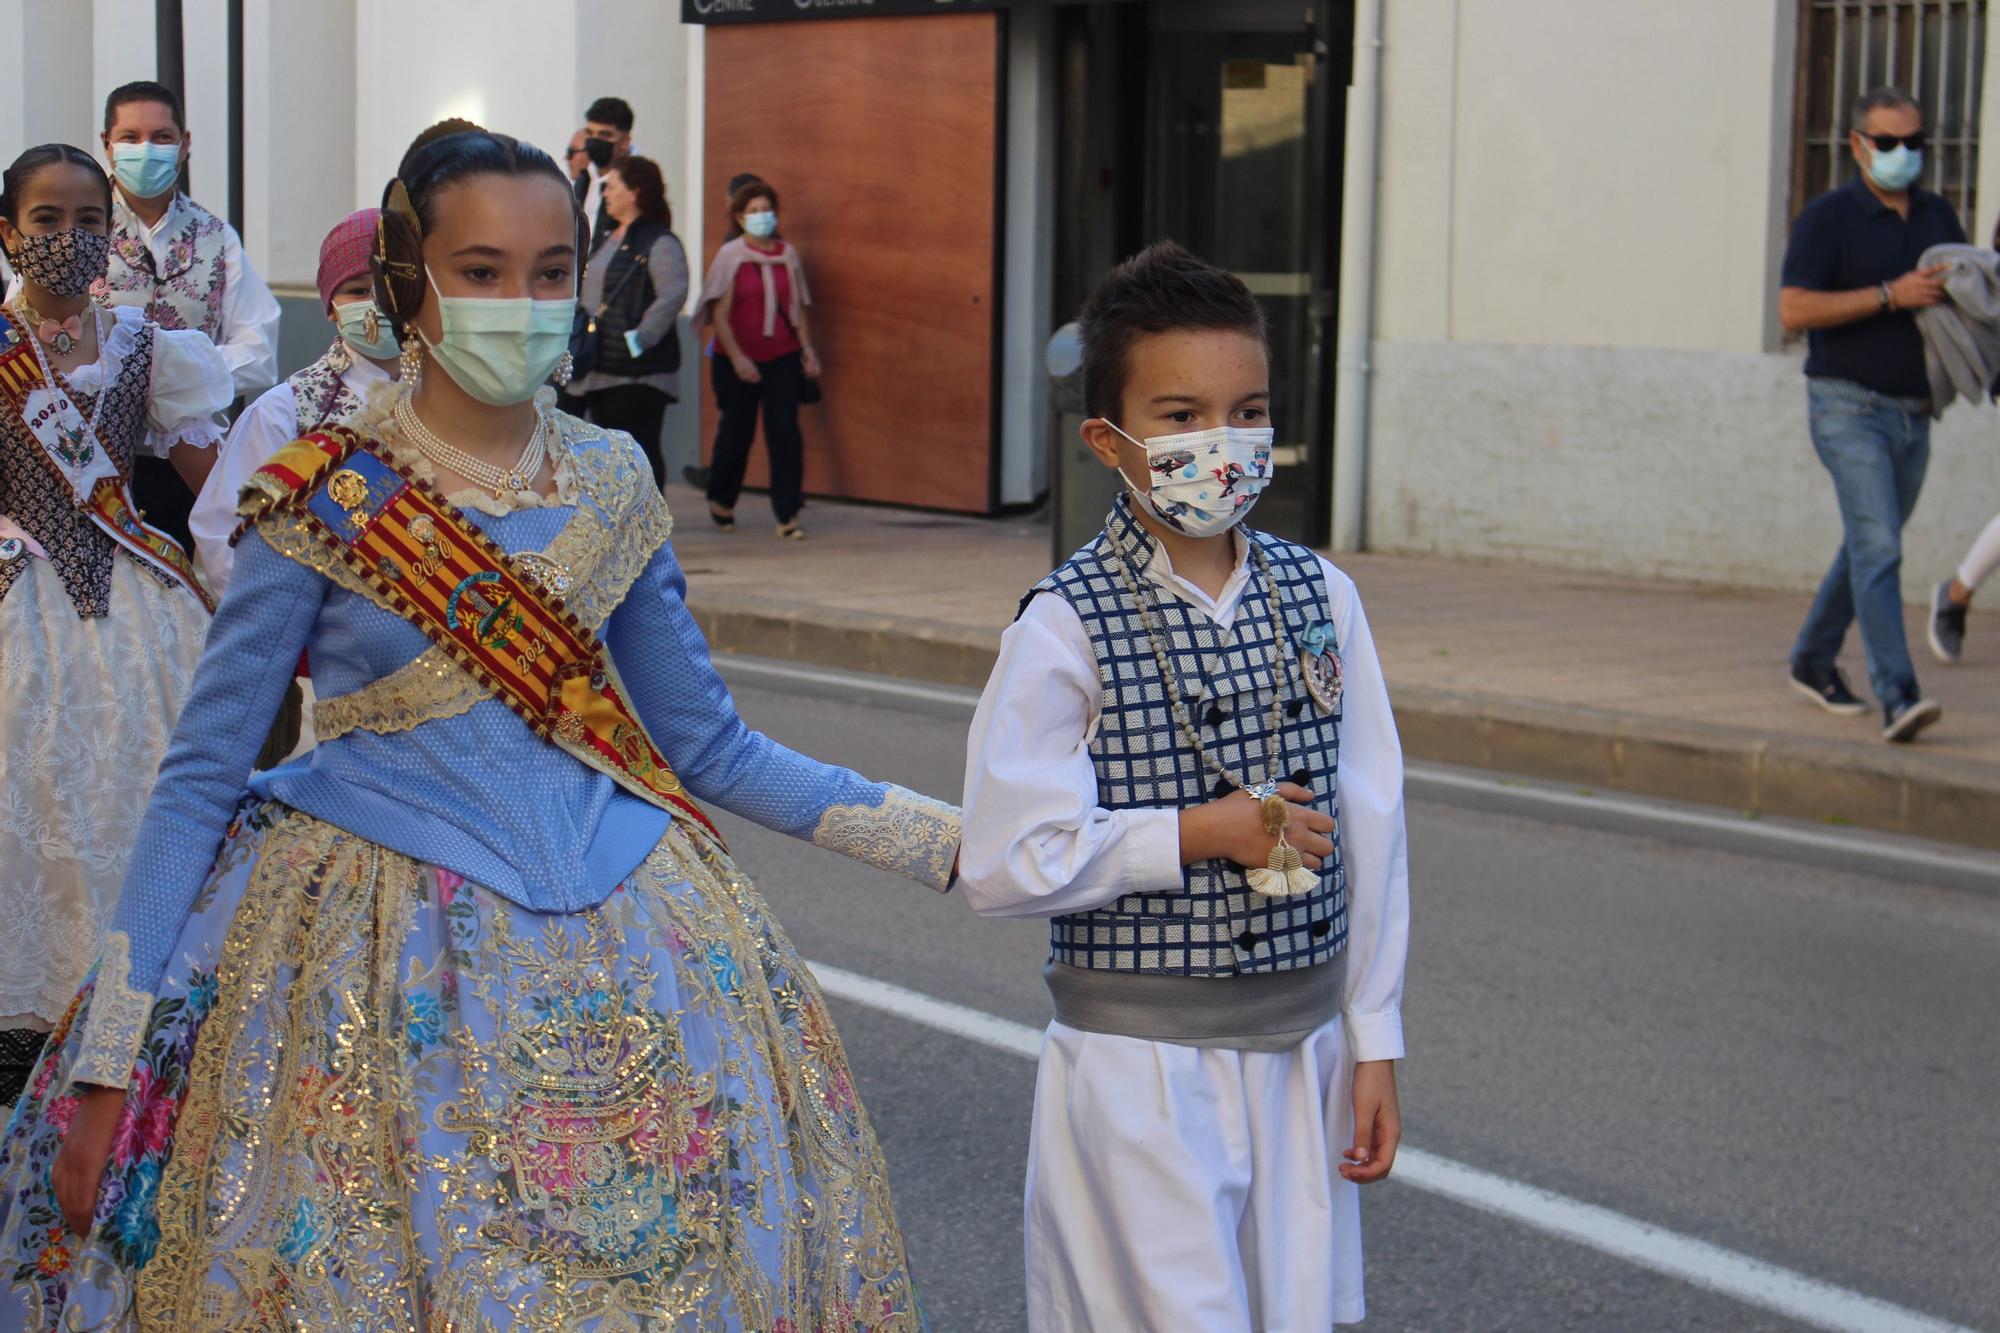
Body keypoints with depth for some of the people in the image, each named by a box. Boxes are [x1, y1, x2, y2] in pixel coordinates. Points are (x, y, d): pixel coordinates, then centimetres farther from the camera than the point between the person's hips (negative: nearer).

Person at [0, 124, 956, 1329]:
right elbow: (201, 779, -5)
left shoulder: (612, 483, 5)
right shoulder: (323, 499, -7)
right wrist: (106, 1063, -9)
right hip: (383, 950, -3)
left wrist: (953, 837, 4)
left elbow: (710, 749, 11)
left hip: (622, 930, 4)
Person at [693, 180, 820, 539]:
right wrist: (737, 358, -14)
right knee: (737, 432, 6)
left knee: (785, 433, -6)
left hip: (783, 360, 2)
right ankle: (721, 501, 30)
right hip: (738, 361, -2)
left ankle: (787, 516, -4)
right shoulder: (730, 255, -4)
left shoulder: (787, 253, 6)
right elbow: (719, 313, -7)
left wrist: (807, 349, 6)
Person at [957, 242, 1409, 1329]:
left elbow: (1369, 828, 4)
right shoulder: (1066, 627, -12)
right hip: (1140, 1063, -4)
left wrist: (1375, 1044, 5)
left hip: (1300, 1047, 4)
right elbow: (1002, 862, -16)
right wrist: (1203, 833, -16)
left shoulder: (1319, 598, 1)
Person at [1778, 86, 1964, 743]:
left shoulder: (1937, 215, 11)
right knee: (1878, 549, -18)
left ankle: (1813, 660, 35)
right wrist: (1890, 296, -22)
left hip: (1913, 413, 7)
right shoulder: (1828, 217, -8)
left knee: (1867, 549, 17)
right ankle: (1897, 696, -24)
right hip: (1849, 409, -7)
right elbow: (1793, 311, -17)